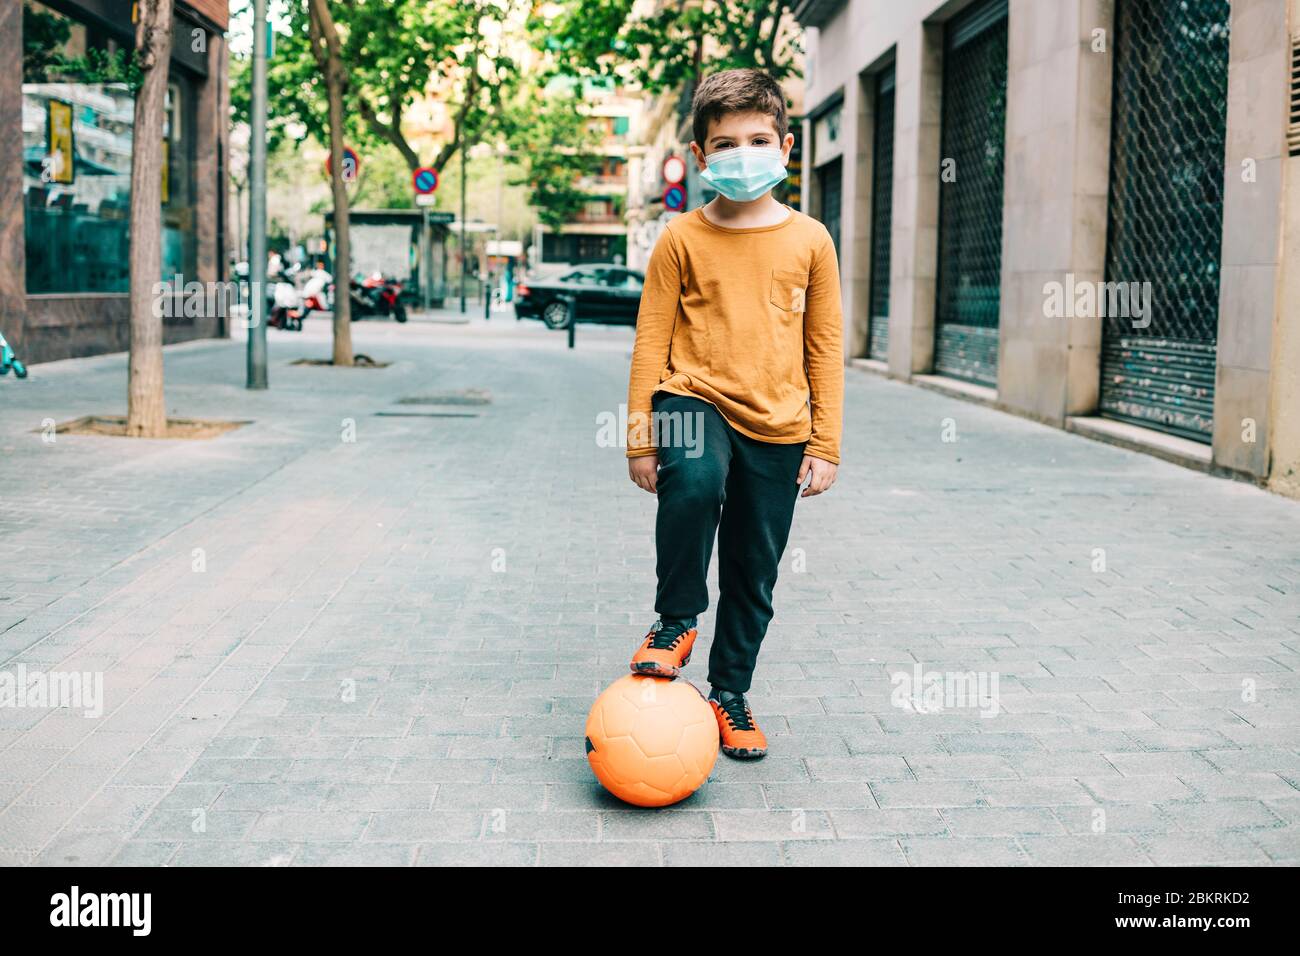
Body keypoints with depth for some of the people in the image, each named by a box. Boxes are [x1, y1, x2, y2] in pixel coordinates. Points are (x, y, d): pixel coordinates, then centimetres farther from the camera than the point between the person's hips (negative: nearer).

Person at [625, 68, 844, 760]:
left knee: (754, 575, 9)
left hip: (777, 425, 2)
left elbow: (825, 348, 8)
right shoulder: (681, 240, -1)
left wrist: (825, 445, 5)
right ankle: (677, 619, -10)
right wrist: (640, 438, -2)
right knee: (695, 484, -35)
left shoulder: (809, 240, 3)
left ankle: (729, 692, 30)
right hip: (695, 399, -2)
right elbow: (651, 341, 2)